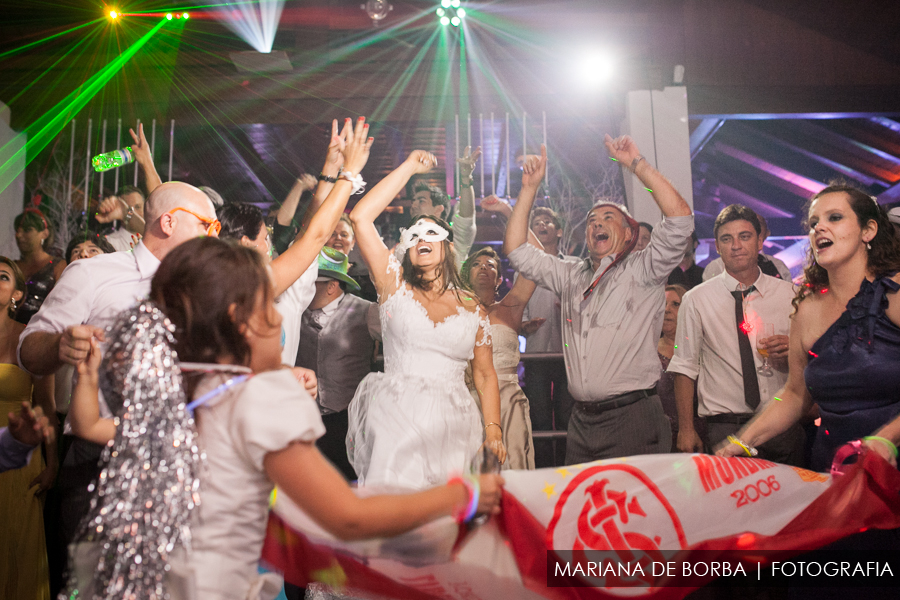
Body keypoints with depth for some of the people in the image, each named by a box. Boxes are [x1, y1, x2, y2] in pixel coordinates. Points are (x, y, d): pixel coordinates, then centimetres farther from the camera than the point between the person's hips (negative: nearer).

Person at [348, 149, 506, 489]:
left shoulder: (473, 308, 11)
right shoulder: (396, 288, 6)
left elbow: (485, 375, 14)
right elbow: (359, 218, -3)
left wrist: (493, 433, 4)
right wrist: (410, 167, 2)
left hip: (453, 426, 2)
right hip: (396, 422, -1)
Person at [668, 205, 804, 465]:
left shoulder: (789, 294, 7)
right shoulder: (696, 300, 0)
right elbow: (684, 368, 0)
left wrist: (792, 352, -11)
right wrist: (686, 429, -4)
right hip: (725, 428, -2)